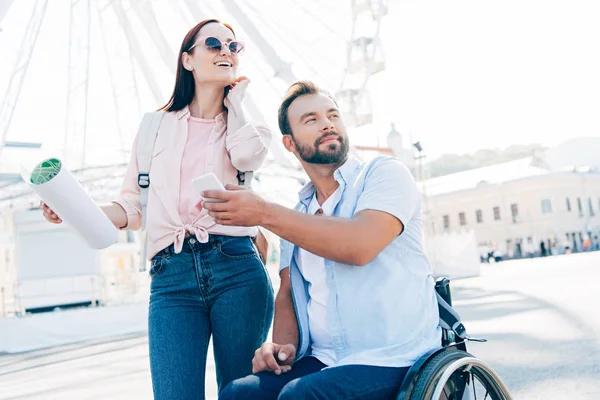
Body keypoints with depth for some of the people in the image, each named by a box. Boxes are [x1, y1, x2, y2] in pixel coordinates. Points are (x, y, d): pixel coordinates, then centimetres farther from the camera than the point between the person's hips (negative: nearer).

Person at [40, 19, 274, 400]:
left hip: (237, 269, 1)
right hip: (172, 277, 0)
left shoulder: (245, 123, 17)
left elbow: (248, 155, -9)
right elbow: (133, 207, 15)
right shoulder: (157, 125, 17)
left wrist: (234, 101, 9)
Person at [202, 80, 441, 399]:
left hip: (392, 359, -5)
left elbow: (359, 245, -22)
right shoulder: (296, 216, 16)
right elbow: (287, 292, 15)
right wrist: (283, 343, -6)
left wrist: (264, 213, -18)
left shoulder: (385, 172, -3)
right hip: (321, 360, 5)